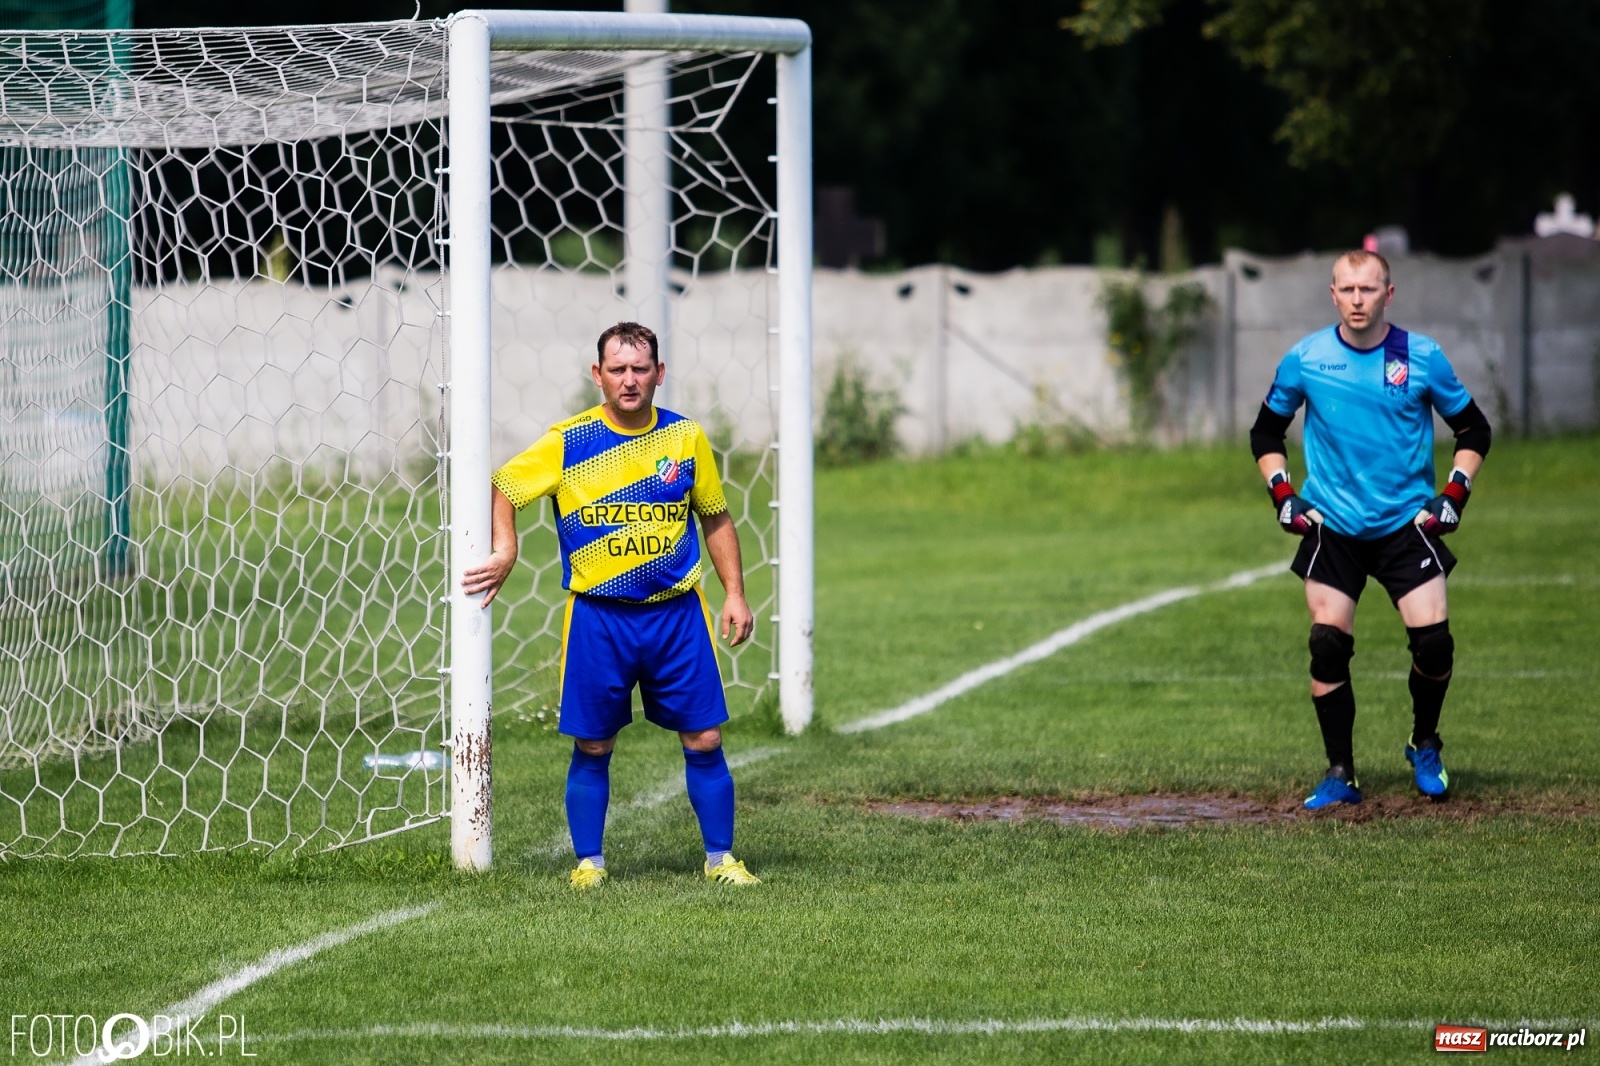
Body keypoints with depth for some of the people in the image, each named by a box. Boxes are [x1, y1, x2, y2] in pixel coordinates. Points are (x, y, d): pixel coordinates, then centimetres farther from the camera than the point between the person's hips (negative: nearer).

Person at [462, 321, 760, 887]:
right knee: (592, 748, 3)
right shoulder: (567, 442, -4)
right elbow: (502, 487, 5)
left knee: (704, 740, 1)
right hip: (597, 618, -1)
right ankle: (588, 862, 15)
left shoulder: (686, 437, 3)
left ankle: (720, 858, 13)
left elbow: (715, 517, 13)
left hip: (677, 614, 1)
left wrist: (735, 594, 7)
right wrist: (505, 552, -10)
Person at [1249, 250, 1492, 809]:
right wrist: (1283, 494, 0)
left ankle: (1425, 746, 15)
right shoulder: (1305, 360, -3)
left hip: (1408, 523, -1)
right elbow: (1266, 432, 12)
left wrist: (1455, 493, -3)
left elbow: (1473, 428, 8)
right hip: (1333, 527, 1)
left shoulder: (1422, 357, -5)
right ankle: (1340, 775, 2)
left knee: (1433, 639, -12)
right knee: (1328, 645, -9)